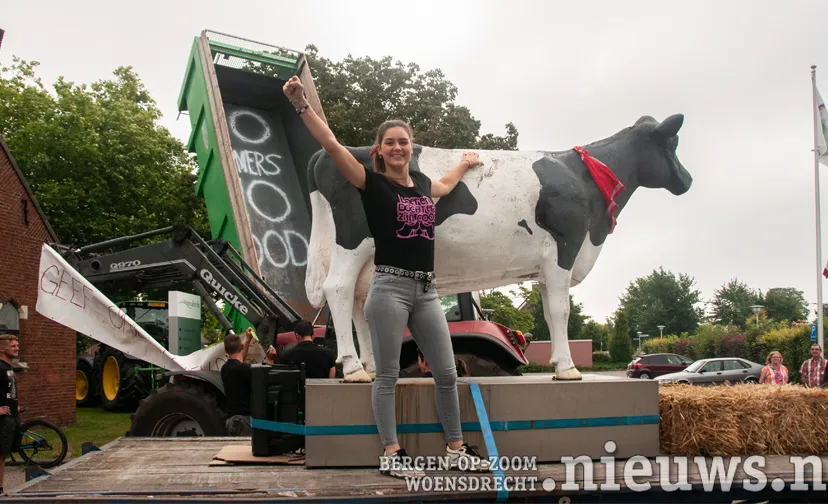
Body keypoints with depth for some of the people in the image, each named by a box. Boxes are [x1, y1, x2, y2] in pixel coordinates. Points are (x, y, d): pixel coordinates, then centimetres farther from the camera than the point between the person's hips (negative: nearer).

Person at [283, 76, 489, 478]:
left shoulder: (423, 183, 14)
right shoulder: (372, 183, -2)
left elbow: (446, 185, 39)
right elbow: (330, 144, -13)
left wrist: (464, 163, 56)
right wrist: (301, 104, -22)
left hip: (426, 291, 6)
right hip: (390, 287, -6)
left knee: (447, 373, 9)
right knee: (388, 375, 1)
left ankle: (456, 450, 22)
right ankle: (391, 455, 11)